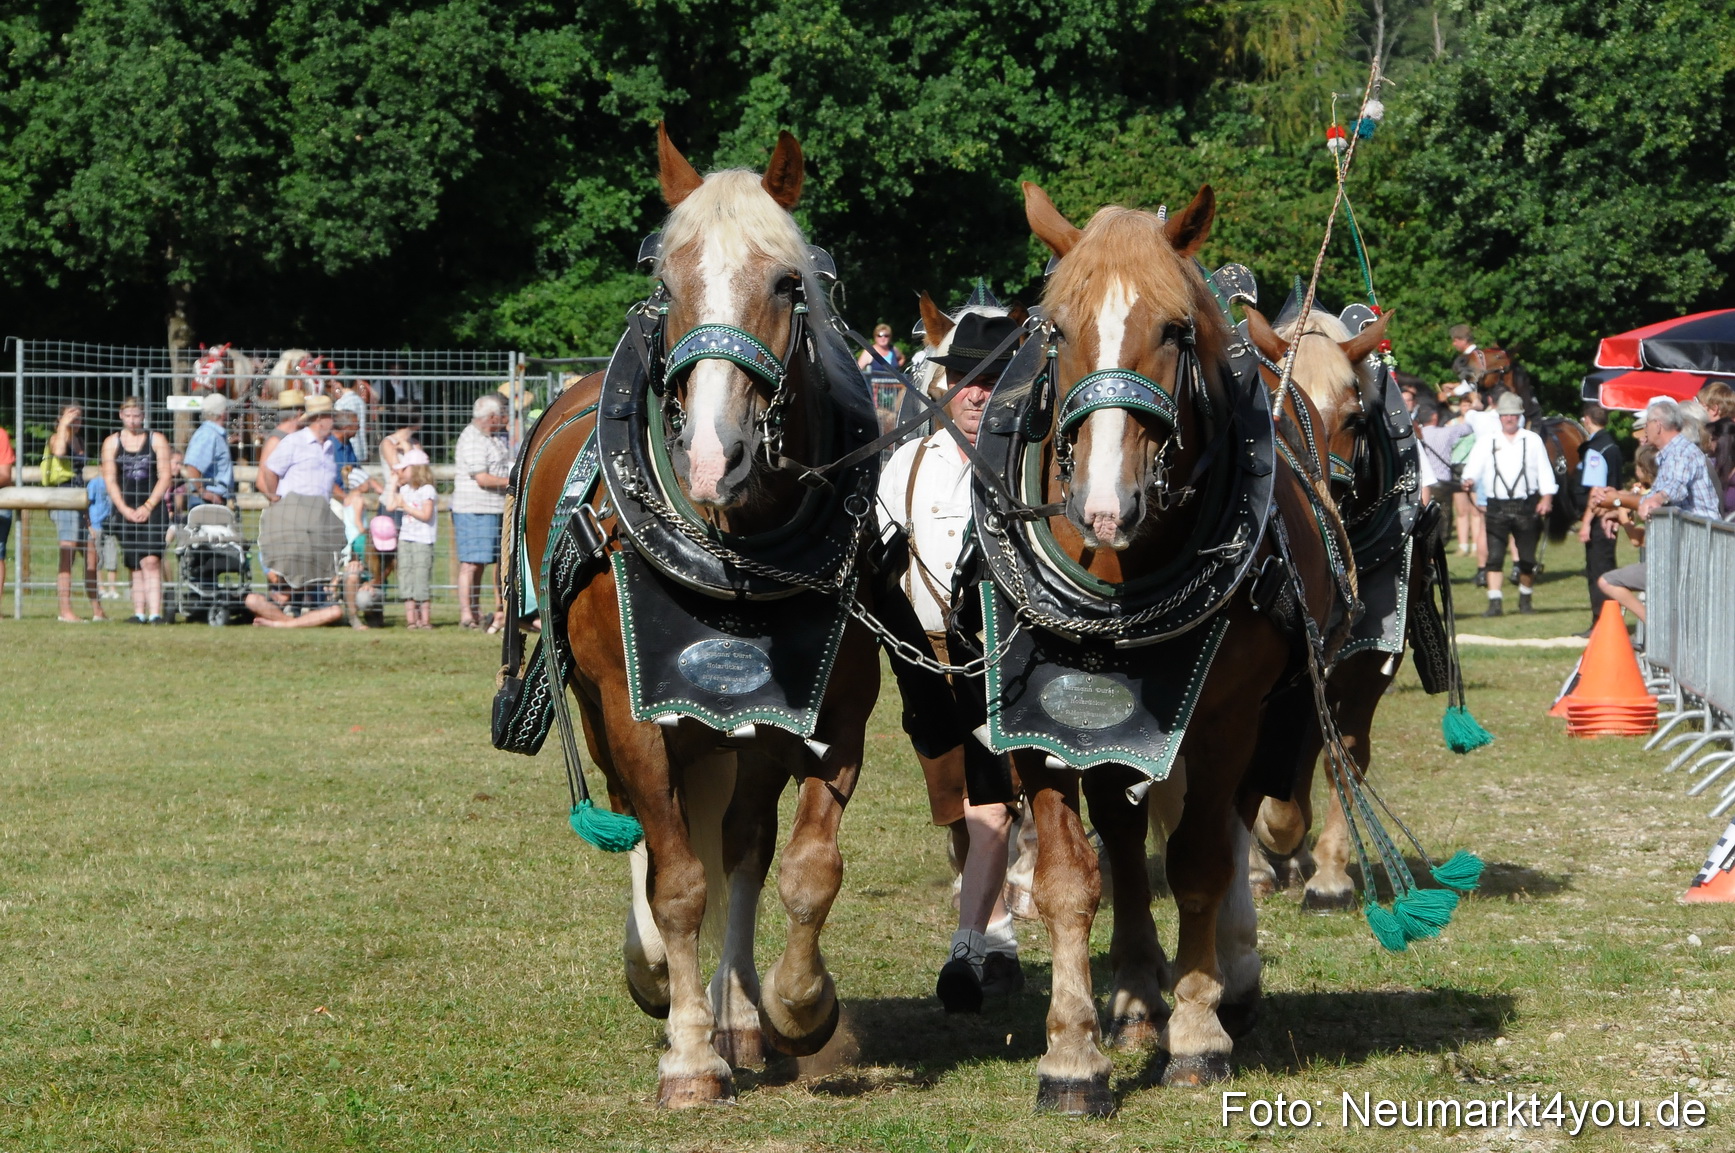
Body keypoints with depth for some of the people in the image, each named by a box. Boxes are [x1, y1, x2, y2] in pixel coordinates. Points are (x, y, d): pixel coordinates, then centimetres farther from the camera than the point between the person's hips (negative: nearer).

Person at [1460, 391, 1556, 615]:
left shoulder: (1532, 440, 10)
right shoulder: (1487, 442, 10)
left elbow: (1544, 470, 8)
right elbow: (1474, 466, 0)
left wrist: (1546, 497, -4)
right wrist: (1469, 479, -22)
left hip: (1526, 506, 0)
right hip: (1497, 506, 0)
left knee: (1527, 558, 5)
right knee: (1494, 556, -10)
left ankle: (1525, 599, 23)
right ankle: (1495, 602, -11)